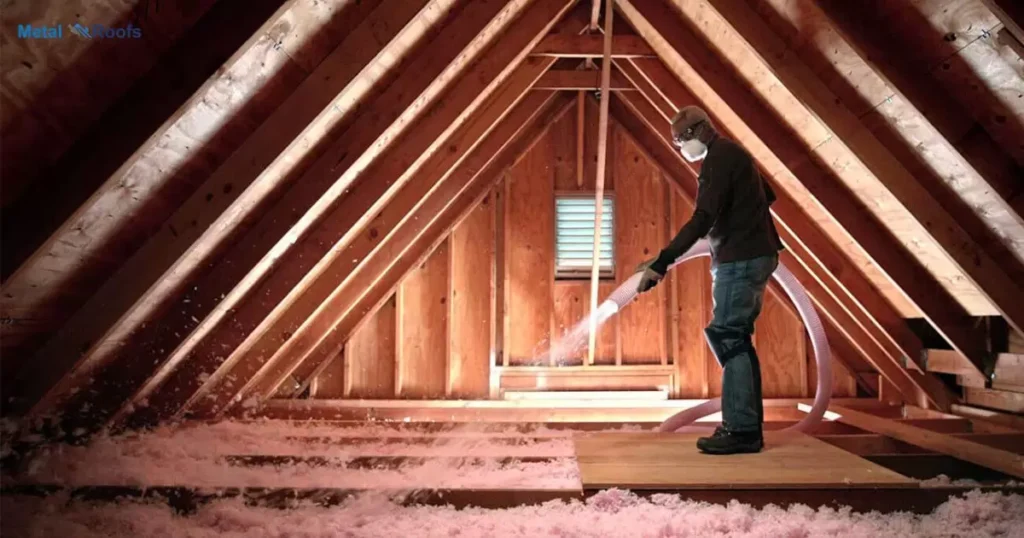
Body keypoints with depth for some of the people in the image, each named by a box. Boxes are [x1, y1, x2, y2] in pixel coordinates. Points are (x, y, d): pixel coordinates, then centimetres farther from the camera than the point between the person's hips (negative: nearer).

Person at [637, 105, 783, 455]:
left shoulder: (718, 158, -12)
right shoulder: (731, 154, 19)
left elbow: (702, 219, -25)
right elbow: (767, 195, 31)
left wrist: (662, 263, -30)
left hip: (741, 259, -10)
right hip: (754, 255, 10)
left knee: (728, 337, -10)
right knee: (737, 339, 10)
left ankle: (741, 430, -9)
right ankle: (748, 427, 14)